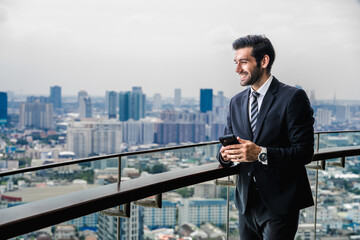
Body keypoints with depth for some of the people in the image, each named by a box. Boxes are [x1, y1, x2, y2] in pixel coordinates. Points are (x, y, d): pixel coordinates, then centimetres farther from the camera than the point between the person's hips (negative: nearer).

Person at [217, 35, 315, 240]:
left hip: (279, 204, -5)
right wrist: (225, 155, -8)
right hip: (246, 202, 6)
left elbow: (305, 152, -14)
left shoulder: (293, 97, -8)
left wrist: (261, 154, -25)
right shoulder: (236, 102, 11)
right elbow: (229, 143, 15)